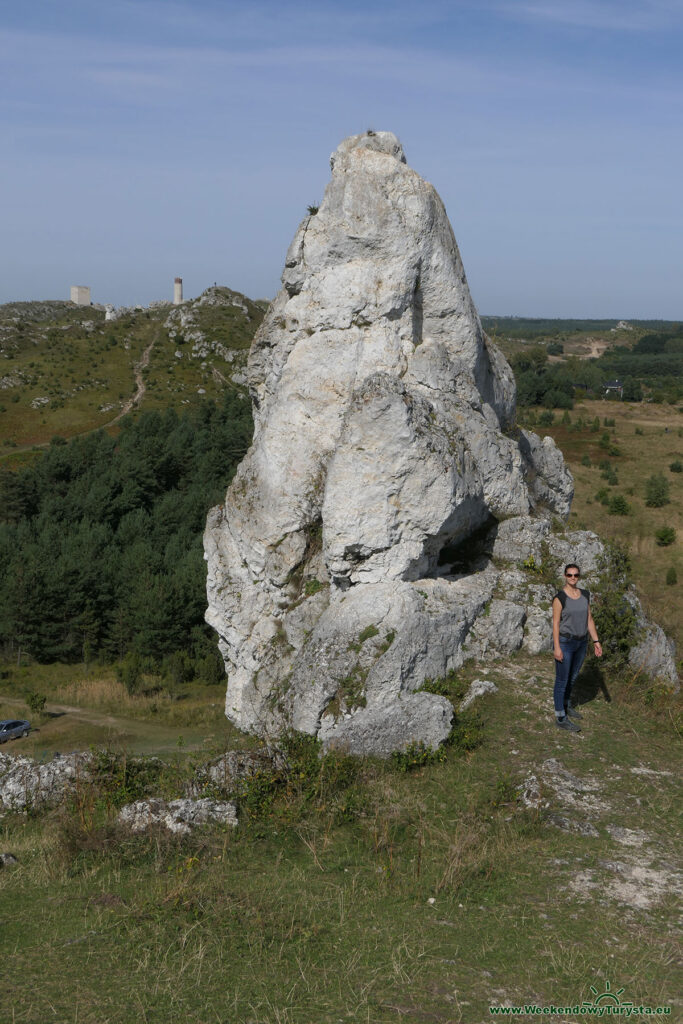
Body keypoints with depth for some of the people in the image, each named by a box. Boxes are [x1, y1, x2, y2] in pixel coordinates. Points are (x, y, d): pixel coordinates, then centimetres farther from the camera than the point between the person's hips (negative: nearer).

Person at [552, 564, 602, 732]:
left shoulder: (584, 595, 2)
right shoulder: (559, 598, -16)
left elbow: (589, 619, 7)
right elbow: (555, 623, -15)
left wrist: (596, 642, 4)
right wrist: (557, 647, -18)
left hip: (581, 642, 7)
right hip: (564, 642, -7)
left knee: (572, 677, 22)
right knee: (562, 680, 1)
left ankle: (566, 704, 44)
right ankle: (561, 718, 10)